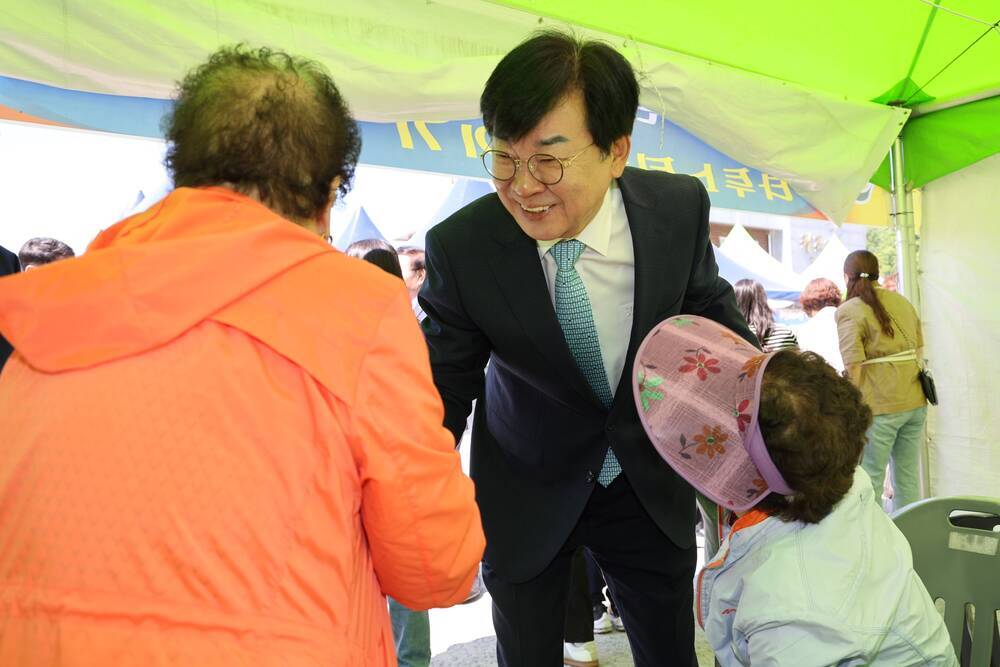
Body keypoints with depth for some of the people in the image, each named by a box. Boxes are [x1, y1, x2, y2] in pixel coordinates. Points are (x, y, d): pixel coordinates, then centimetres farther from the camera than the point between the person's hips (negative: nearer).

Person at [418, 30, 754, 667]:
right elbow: (445, 385, -15)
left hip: (650, 480, 2)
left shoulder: (680, 206, -18)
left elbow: (709, 307, 2)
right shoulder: (461, 246, -24)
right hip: (525, 496, -1)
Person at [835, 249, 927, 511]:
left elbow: (854, 369, -15)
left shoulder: (849, 311, -10)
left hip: (879, 405, -7)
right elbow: (919, 349, 17)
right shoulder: (901, 301, 11)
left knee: (868, 481, 4)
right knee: (909, 477, 16)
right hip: (915, 401, 7)